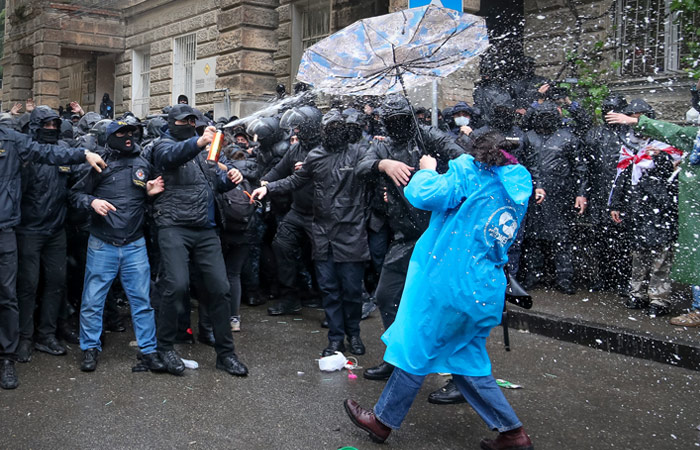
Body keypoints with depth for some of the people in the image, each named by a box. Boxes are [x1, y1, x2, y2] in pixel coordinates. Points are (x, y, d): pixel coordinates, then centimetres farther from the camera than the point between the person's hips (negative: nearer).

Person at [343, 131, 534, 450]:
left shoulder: (471, 171, -7)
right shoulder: (516, 190, 15)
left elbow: (424, 195, -19)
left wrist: (427, 170, 2)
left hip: (449, 283, -7)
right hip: (486, 291, 7)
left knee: (416, 352, 6)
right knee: (467, 361, 18)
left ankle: (383, 421, 21)